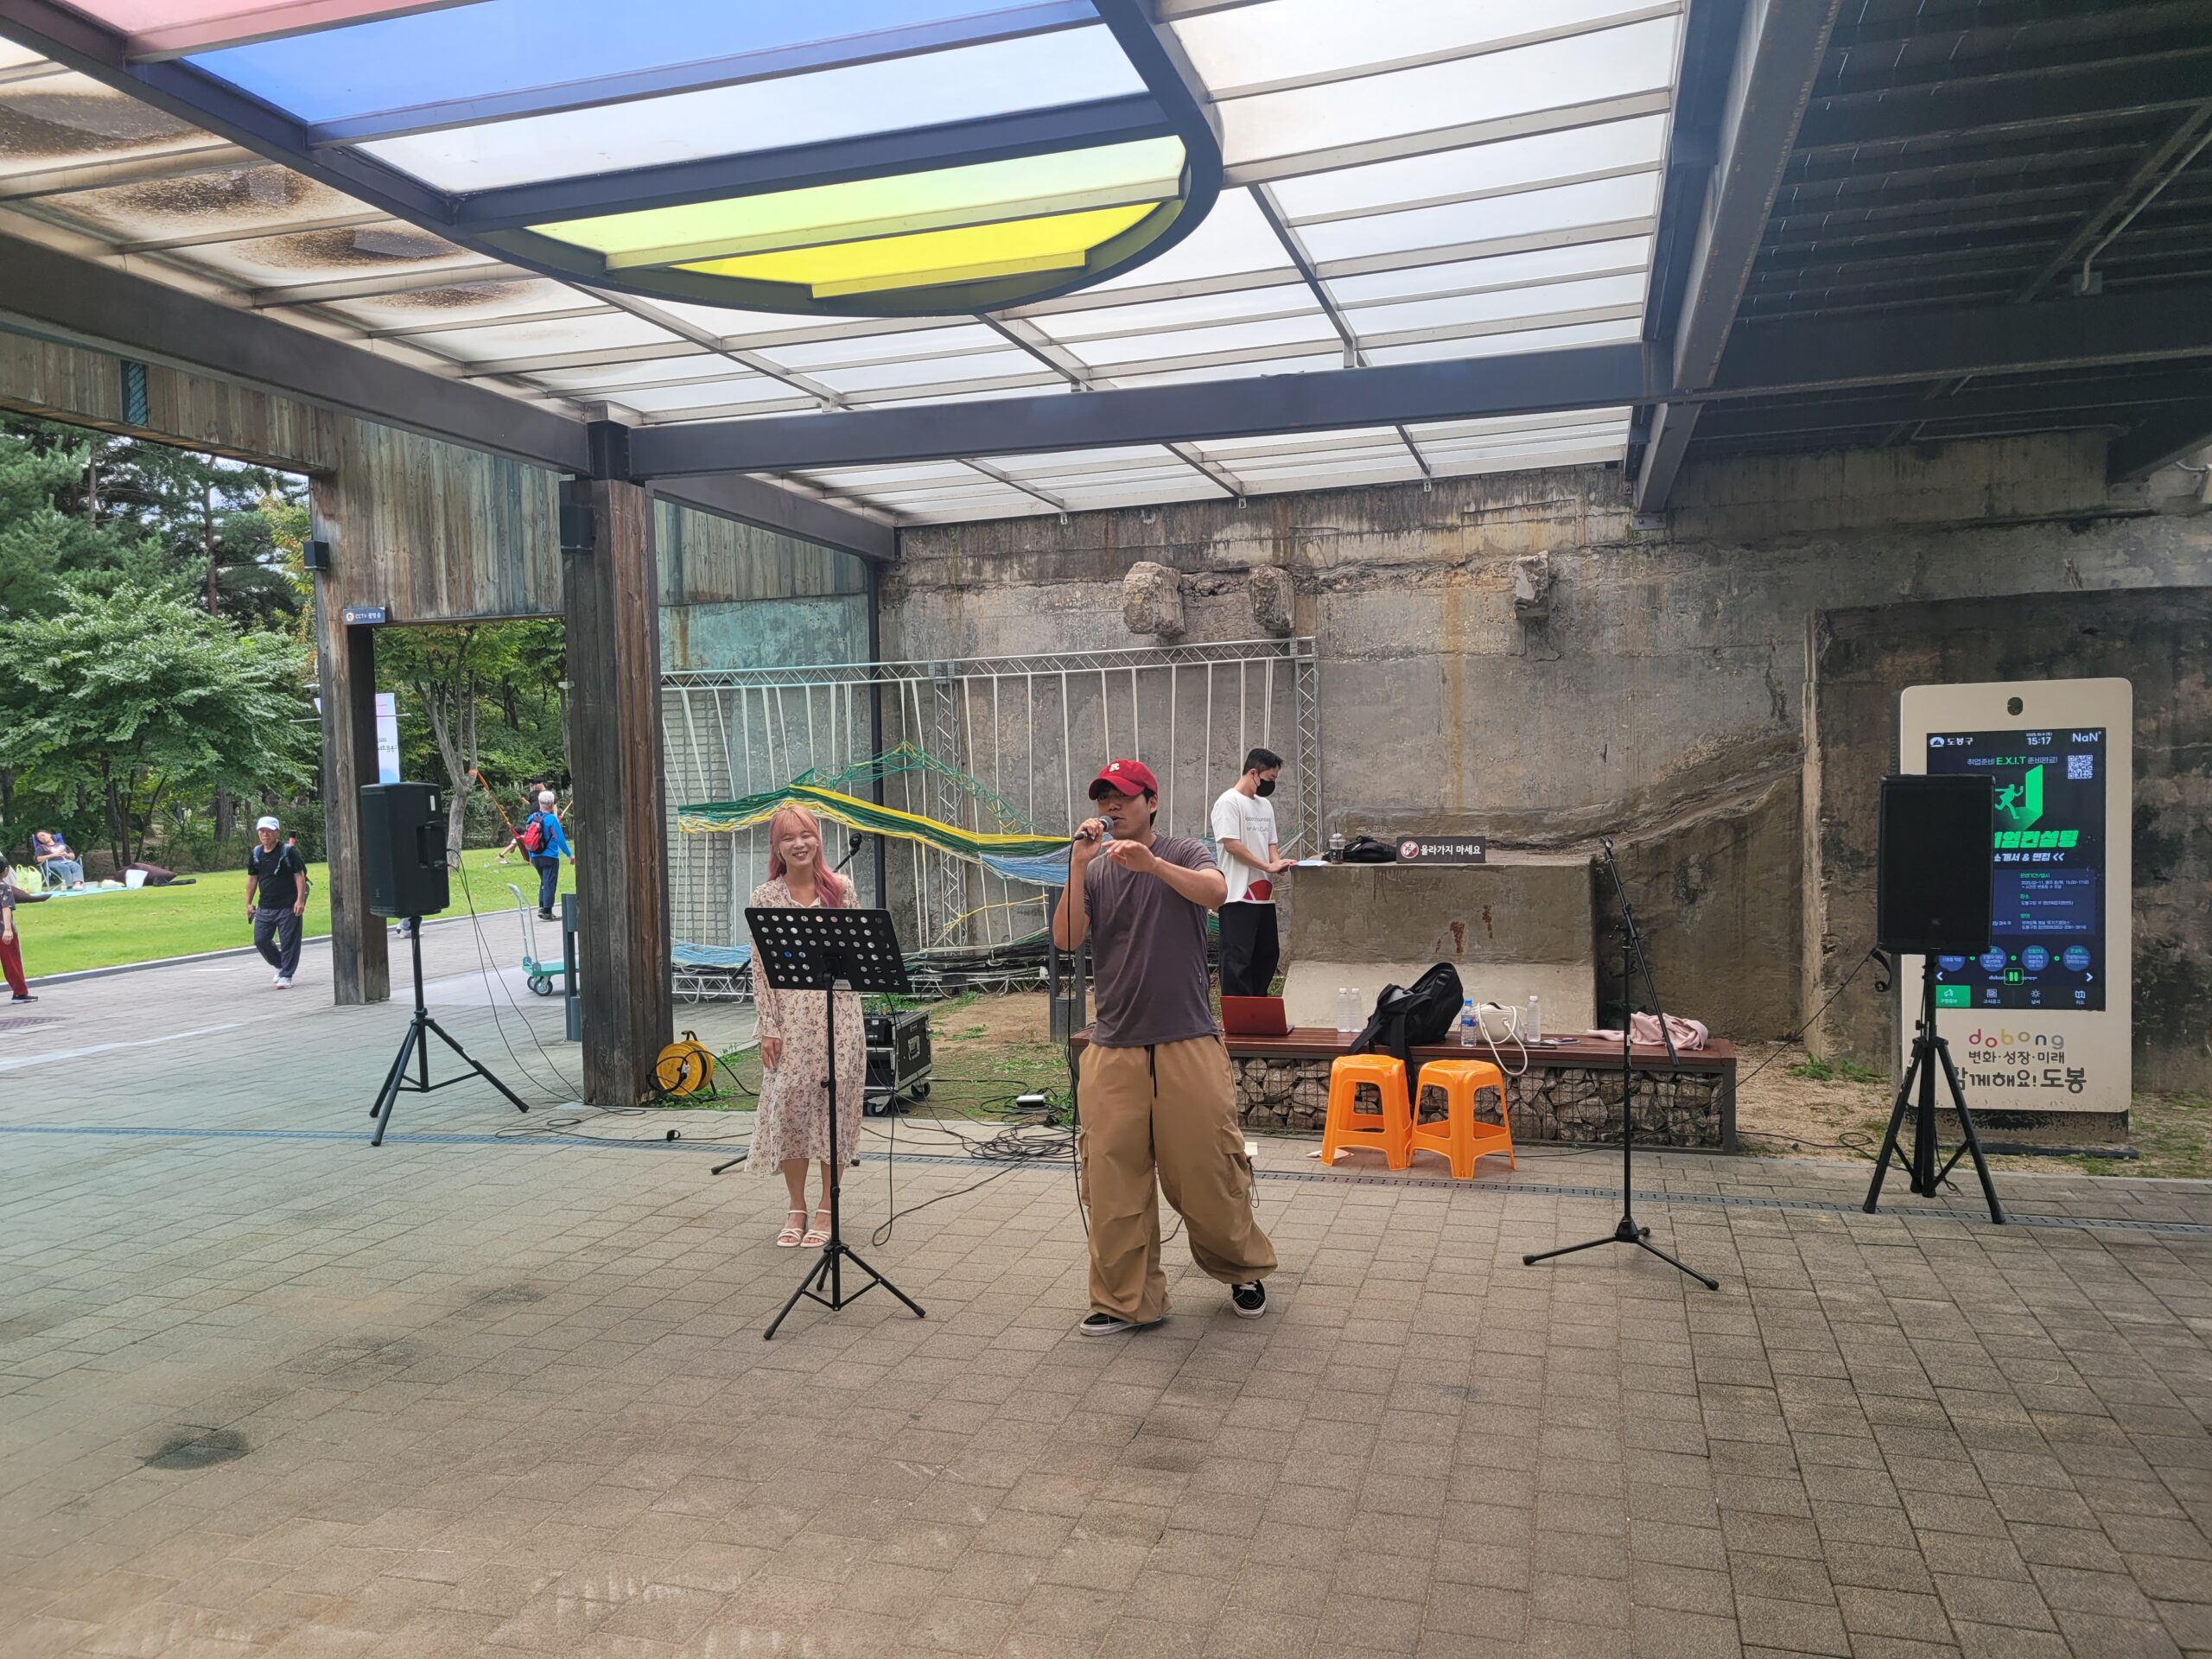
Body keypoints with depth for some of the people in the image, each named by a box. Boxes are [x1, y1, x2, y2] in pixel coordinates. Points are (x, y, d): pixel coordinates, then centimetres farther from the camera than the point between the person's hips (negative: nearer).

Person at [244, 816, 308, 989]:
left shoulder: (289, 851, -6)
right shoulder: (255, 854, 9)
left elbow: (300, 875, -8)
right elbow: (252, 879, 17)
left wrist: (300, 900, -16)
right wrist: (249, 903, 14)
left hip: (288, 906, -5)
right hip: (264, 907, 5)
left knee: (289, 942, -3)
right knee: (261, 940, 5)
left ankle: (286, 976, 7)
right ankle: (280, 965, 28)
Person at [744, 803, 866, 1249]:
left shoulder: (840, 888, 3)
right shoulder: (766, 896, 1)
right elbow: (761, 966, -1)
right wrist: (768, 1028, -5)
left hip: (837, 1014, 0)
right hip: (790, 1016, 0)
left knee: (833, 1105, 2)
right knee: (789, 1103, 0)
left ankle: (826, 1209, 15)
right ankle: (796, 1208, 16)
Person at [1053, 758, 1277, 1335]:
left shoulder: (1183, 854, 4)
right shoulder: (1094, 871, 11)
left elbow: (1215, 892, -19)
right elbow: (1066, 938, -3)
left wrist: (1151, 864, -34)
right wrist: (1078, 865, -13)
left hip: (1188, 1043, -3)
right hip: (1113, 1046, 3)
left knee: (1206, 1168, 2)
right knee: (1112, 1178, 0)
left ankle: (1244, 1271, 26)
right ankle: (1125, 1300, 12)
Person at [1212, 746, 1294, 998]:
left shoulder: (1265, 805, 17)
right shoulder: (1228, 802, -10)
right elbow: (1231, 844, -16)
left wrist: (1278, 863, -2)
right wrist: (1268, 866, -16)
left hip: (1264, 894, 9)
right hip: (1239, 895, -9)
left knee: (1268, 954, 13)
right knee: (1238, 958, -7)